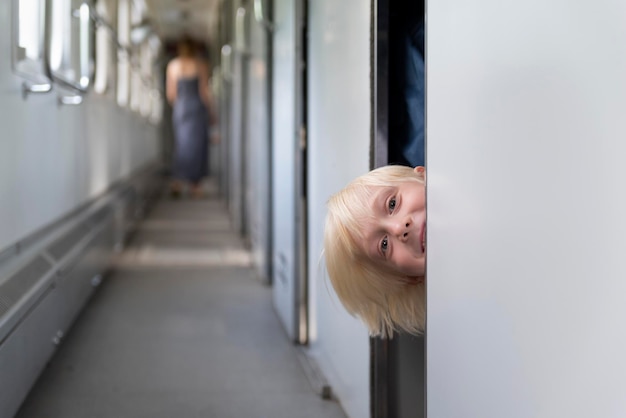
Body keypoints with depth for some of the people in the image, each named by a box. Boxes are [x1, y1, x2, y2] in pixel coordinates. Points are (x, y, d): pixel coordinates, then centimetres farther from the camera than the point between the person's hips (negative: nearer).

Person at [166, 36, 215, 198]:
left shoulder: (172, 65, 4)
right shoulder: (200, 65, -5)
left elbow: (170, 94, 5)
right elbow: (204, 90, -8)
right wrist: (210, 111, 3)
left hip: (179, 109, 3)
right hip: (197, 108, -3)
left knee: (181, 144, 10)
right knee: (197, 145, 5)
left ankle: (178, 180, -6)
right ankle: (196, 183, 5)